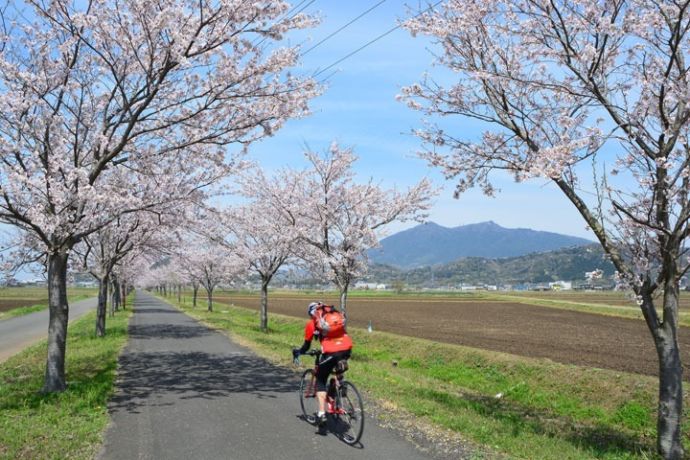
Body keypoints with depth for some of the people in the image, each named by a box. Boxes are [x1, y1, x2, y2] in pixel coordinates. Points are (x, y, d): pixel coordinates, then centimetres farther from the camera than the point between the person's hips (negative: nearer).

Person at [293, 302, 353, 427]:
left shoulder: (312, 323, 14)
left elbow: (306, 345, 20)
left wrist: (298, 352, 41)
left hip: (331, 352, -4)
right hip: (347, 349, 4)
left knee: (320, 381, 14)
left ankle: (321, 413, 5)